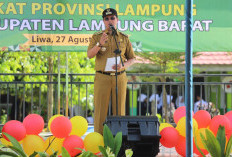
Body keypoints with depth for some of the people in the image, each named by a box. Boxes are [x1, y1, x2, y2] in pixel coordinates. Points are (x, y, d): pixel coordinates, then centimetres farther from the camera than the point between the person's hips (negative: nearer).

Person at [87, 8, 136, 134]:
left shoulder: (124, 38, 10)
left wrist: (123, 65, -10)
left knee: (119, 110, 3)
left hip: (119, 77, 1)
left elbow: (132, 59, 11)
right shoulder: (97, 37, 6)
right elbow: (89, 55, -6)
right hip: (102, 77, -1)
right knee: (100, 109, -3)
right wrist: (100, 44, -24)